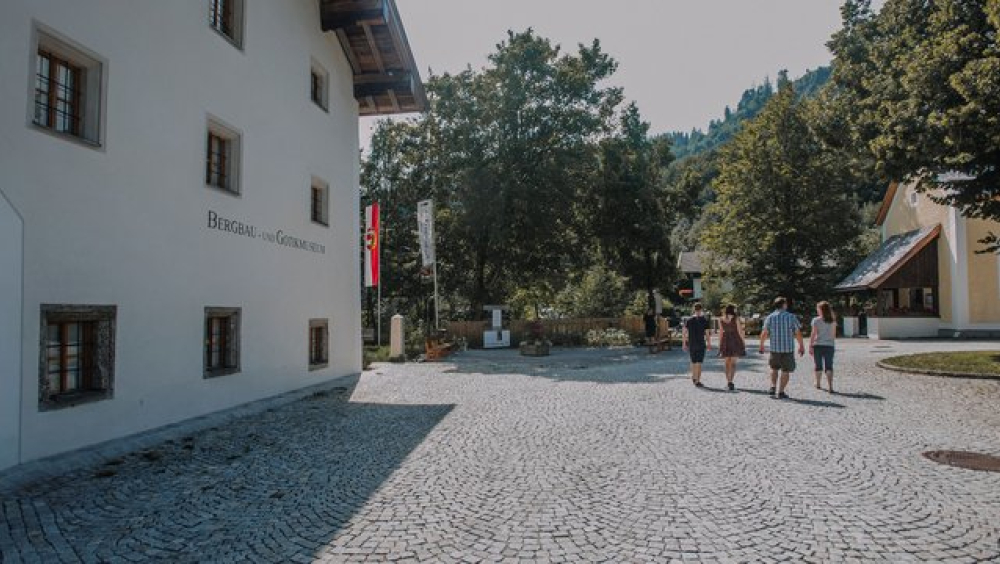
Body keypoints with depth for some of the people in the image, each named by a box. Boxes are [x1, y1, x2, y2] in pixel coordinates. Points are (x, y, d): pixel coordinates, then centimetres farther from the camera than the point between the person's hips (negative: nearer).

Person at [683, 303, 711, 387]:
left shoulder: (689, 320, 2)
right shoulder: (704, 320, -6)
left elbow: (684, 333, 0)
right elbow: (707, 334, -7)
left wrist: (685, 344, 7)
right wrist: (709, 344, 3)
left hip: (691, 344, 3)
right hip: (701, 344, -3)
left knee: (693, 361, 19)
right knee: (699, 363, 1)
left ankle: (693, 377, 28)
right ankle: (697, 381, -1)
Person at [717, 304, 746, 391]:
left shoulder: (721, 320, 4)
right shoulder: (736, 318, -7)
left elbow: (721, 333, 4)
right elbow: (740, 331, -9)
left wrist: (720, 345, 9)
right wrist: (744, 341, -1)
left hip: (725, 341, 3)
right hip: (735, 341, -3)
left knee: (727, 363, 12)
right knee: (733, 363, -2)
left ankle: (728, 382, 15)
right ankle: (731, 382, -13)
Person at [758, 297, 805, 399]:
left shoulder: (770, 317, 0)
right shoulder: (791, 317, -4)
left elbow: (764, 334, -2)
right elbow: (798, 333, -4)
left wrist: (761, 345, 10)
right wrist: (801, 346, 6)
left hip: (775, 348, 2)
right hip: (788, 348, -2)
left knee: (774, 368, 21)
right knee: (786, 371, 6)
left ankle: (773, 387, 12)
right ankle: (780, 392, 3)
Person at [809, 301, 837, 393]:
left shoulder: (816, 320, -7)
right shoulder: (833, 321, 5)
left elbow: (813, 334, -10)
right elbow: (834, 334, 8)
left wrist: (810, 346, -7)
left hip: (818, 345, -2)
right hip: (829, 345, 2)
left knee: (818, 366, 11)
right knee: (829, 367, 0)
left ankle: (818, 384, 25)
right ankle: (830, 387, -11)